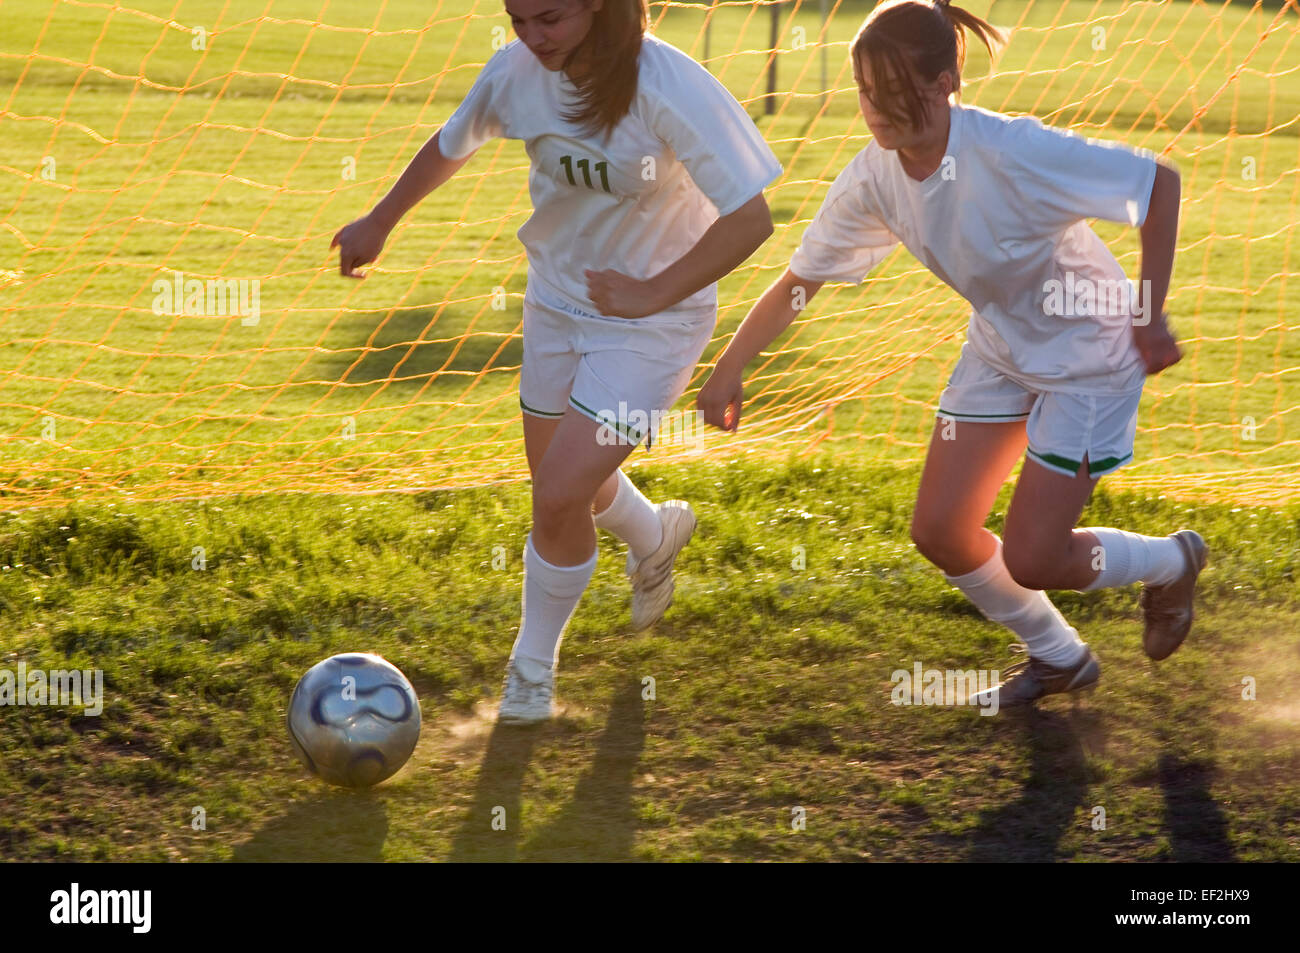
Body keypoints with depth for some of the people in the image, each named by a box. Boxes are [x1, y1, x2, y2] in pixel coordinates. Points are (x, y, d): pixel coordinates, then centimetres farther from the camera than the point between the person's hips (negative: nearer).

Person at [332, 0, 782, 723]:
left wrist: (653, 293, -26)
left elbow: (750, 218, -26)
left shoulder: (671, 89, -29)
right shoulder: (519, 70, -13)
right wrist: (379, 222, 19)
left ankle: (534, 664, 14)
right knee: (562, 481, 21)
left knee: (560, 497, -13)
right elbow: (453, 145, 9)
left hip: (654, 319, -6)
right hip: (557, 302, 6)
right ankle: (655, 535, 56)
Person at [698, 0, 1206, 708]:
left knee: (1029, 559, -7)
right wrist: (730, 368, 0)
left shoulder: (1012, 153, -33)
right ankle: (1058, 657, 29)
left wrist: (1151, 317, -23)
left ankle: (1171, 561, 26)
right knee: (941, 534, 2)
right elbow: (799, 281, -1)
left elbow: (1158, 181, -25)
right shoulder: (874, 178, -14)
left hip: (1088, 356, -6)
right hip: (1000, 349, 6)